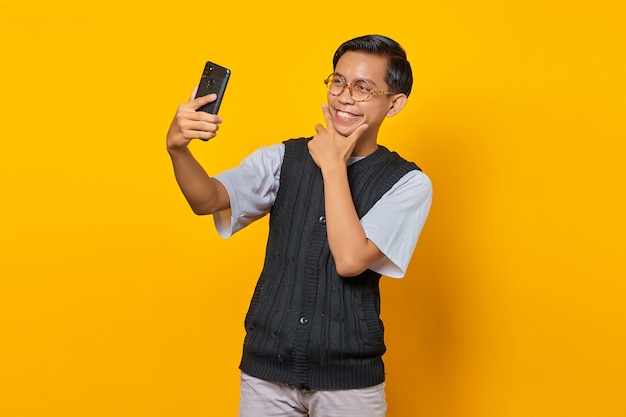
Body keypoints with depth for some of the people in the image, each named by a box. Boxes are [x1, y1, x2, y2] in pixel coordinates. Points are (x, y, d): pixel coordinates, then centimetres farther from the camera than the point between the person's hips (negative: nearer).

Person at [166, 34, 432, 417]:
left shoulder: (408, 183, -6)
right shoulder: (283, 159, 2)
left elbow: (350, 259, -18)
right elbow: (208, 200, -11)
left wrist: (333, 167, -13)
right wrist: (178, 149, -30)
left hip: (349, 377, -2)